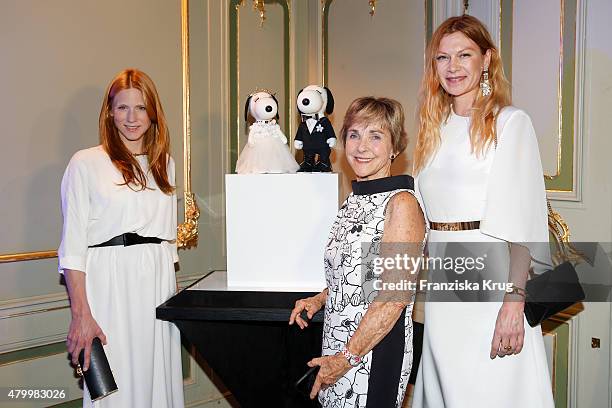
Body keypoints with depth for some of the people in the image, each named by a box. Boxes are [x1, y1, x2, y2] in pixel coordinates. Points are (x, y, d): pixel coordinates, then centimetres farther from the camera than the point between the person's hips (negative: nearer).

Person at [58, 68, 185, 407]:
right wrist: (80, 314, -12)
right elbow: (73, 246, -5)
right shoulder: (86, 163, -2)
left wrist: (175, 291, 11)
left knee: (159, 378, 9)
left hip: (159, 281, 5)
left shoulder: (164, 163, 14)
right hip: (109, 283, -4)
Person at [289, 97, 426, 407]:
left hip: (376, 351, -8)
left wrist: (347, 358, -19)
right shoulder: (354, 201, 9)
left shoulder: (401, 203, -17)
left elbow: (396, 297, -22)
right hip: (338, 346, 8)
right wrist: (319, 300, 6)